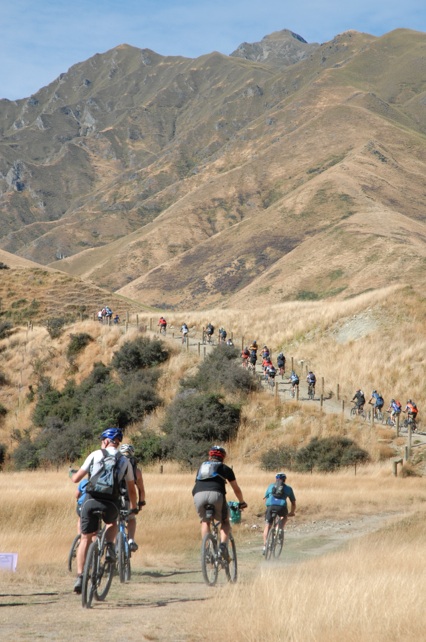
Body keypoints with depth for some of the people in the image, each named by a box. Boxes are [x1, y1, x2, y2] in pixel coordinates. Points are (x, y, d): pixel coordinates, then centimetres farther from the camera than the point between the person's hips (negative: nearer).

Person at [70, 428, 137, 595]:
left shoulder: (95, 455, 8)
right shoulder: (125, 461, 13)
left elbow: (76, 479, 8)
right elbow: (131, 489, 18)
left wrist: (72, 473, 32)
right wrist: (133, 508, 35)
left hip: (90, 501, -1)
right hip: (111, 504, 1)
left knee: (85, 538, 12)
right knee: (112, 523, 35)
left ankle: (80, 577, 4)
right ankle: (110, 547, 7)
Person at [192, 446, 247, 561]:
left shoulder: (202, 466, 32)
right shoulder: (225, 468, 24)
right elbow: (236, 489, 31)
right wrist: (242, 502, 47)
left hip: (198, 495, 2)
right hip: (215, 494, -2)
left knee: (205, 522, 26)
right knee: (225, 522, 20)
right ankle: (223, 545, -4)